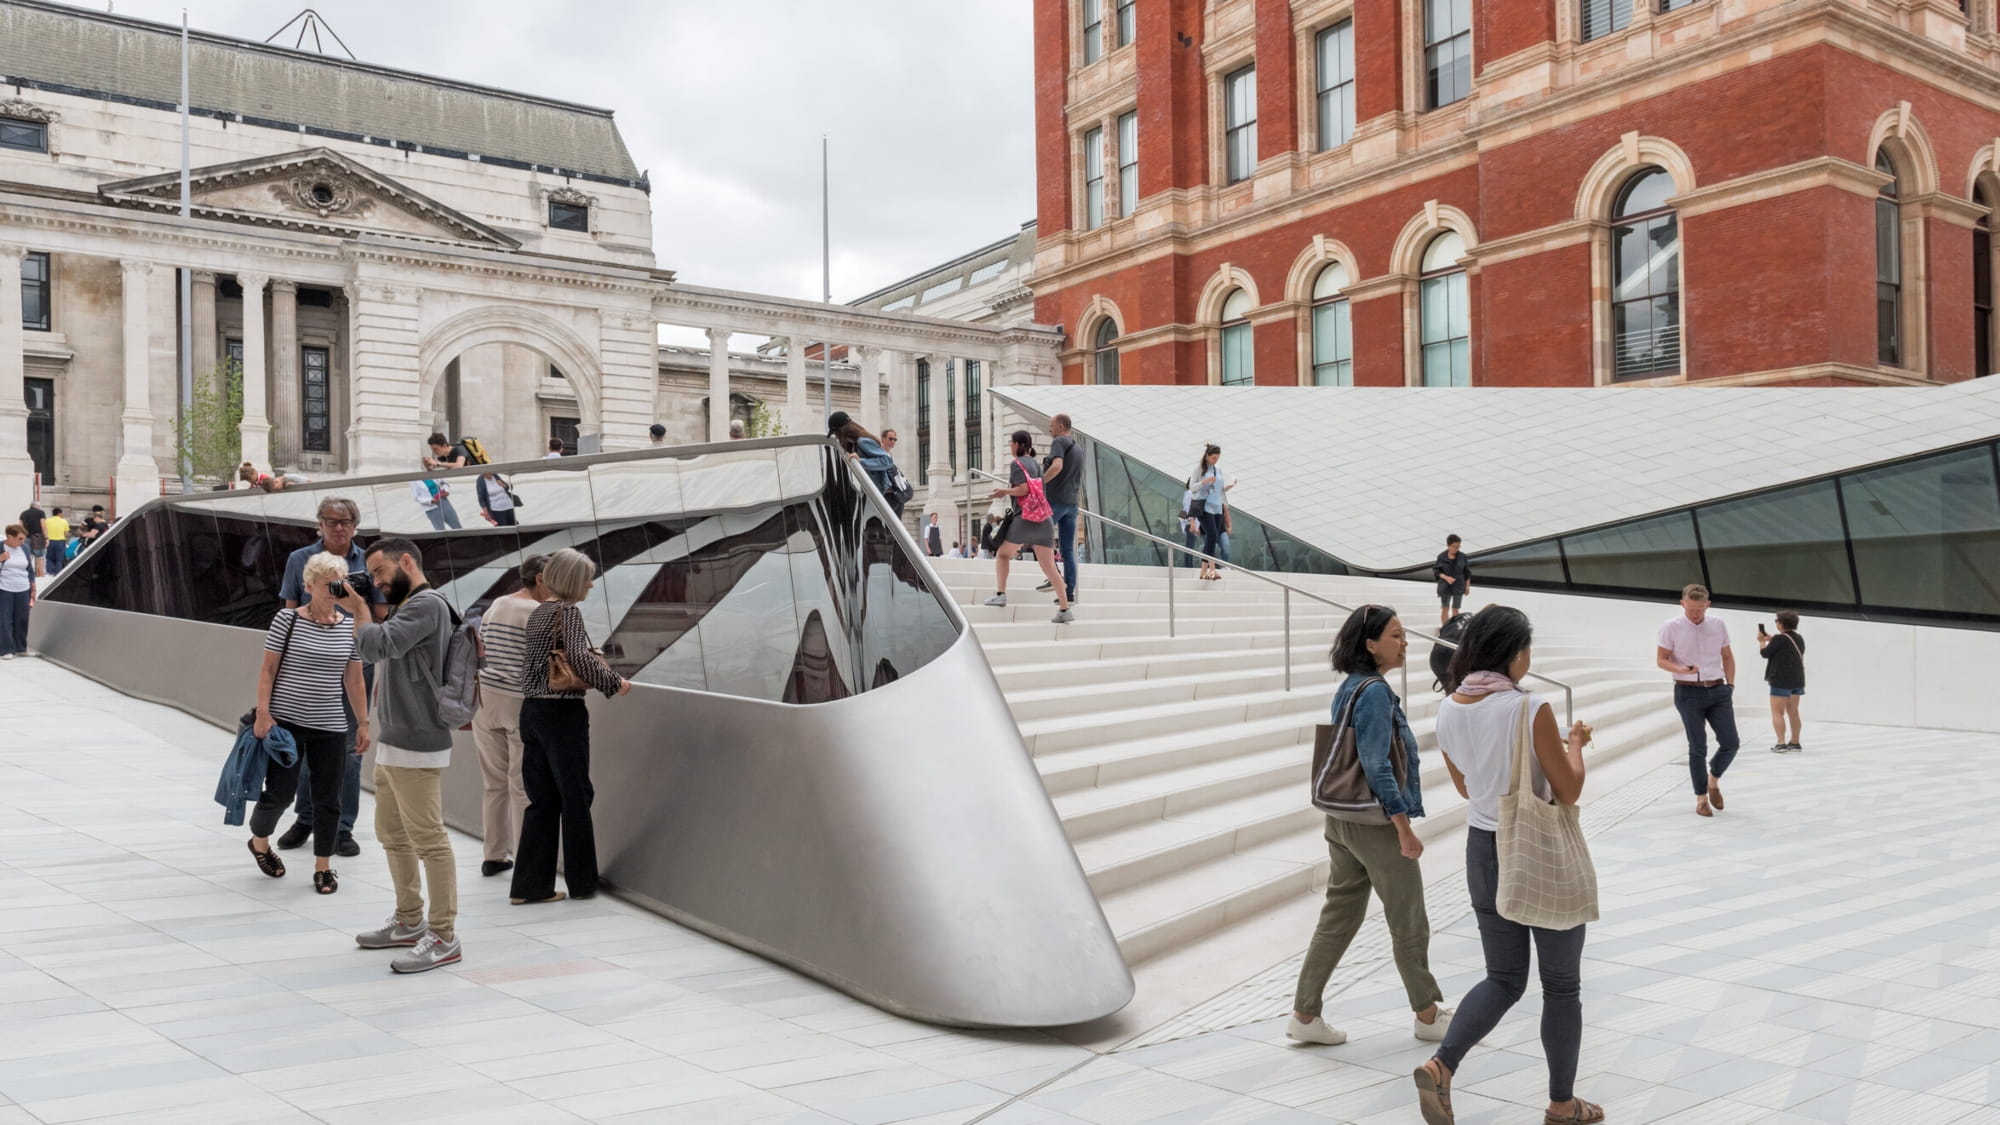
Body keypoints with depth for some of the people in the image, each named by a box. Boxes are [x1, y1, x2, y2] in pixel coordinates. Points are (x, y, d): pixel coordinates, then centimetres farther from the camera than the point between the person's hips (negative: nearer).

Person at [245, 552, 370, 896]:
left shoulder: (350, 627, 4)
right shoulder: (287, 620, -6)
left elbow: (354, 680, 9)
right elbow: (267, 669, -4)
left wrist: (363, 723, 9)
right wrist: (263, 713, -12)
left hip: (330, 728, 3)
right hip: (286, 722, -3)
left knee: (328, 799, 5)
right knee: (280, 793, 2)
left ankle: (323, 867, 18)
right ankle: (258, 841, 33)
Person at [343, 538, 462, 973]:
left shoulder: (427, 604, -14)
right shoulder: (407, 608, 17)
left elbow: (375, 647, -22)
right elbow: (366, 649, 21)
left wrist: (359, 607, -9)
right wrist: (365, 610, 11)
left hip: (416, 749, -11)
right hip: (392, 745, 11)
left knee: (428, 841, -6)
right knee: (392, 835, 19)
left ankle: (443, 937, -1)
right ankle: (409, 922, 31)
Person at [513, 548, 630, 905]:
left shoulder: (537, 613, 13)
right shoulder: (568, 611, -12)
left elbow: (544, 662, 14)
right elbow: (581, 660, -23)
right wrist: (615, 683, -11)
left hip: (532, 711, 8)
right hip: (562, 714, -8)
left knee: (542, 799, 10)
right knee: (576, 797, 4)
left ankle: (530, 885, 10)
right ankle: (581, 882, 14)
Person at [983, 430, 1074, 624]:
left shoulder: (1017, 463, -3)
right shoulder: (1036, 464, 19)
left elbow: (1023, 489, -16)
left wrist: (1004, 491, -2)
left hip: (1025, 517, -6)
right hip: (1044, 519, 6)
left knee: (1002, 554, 14)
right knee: (1049, 566, 2)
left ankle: (1000, 594, 4)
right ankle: (1064, 610, -4)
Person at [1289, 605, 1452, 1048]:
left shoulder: (1349, 687, 9)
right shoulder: (1375, 691, -19)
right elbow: (1377, 767, -22)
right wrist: (1405, 828, -18)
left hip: (1342, 821, 9)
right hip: (1377, 825, -9)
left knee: (1338, 919, 13)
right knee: (1409, 924, 8)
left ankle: (1305, 1015, 15)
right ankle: (1429, 1016, 23)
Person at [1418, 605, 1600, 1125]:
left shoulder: (1448, 710, -1)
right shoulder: (1531, 708, -20)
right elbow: (1569, 790, -14)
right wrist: (1575, 743, 4)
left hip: (1483, 850, 6)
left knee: (1504, 979, 16)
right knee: (1561, 983, 13)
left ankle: (1440, 1066, -4)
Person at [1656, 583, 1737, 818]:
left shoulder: (1718, 625, 5)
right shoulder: (1671, 627, -6)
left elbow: (1727, 657, 15)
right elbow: (1661, 659, -3)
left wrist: (1730, 685, 8)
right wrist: (1680, 669, -22)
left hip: (1718, 691, 3)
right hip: (1688, 693, -3)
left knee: (1730, 743, -2)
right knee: (1698, 748, 0)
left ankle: (1713, 781, 26)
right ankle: (1701, 798, 13)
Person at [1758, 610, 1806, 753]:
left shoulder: (1780, 639, -15)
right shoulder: (1799, 638, 10)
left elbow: (1765, 653, -7)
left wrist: (1762, 641, 11)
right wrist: (1771, 640, 18)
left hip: (1781, 680, -8)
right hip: (1797, 680, 8)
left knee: (1777, 713, -3)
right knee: (1793, 712, 14)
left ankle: (1781, 743, -9)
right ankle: (1795, 743, 18)